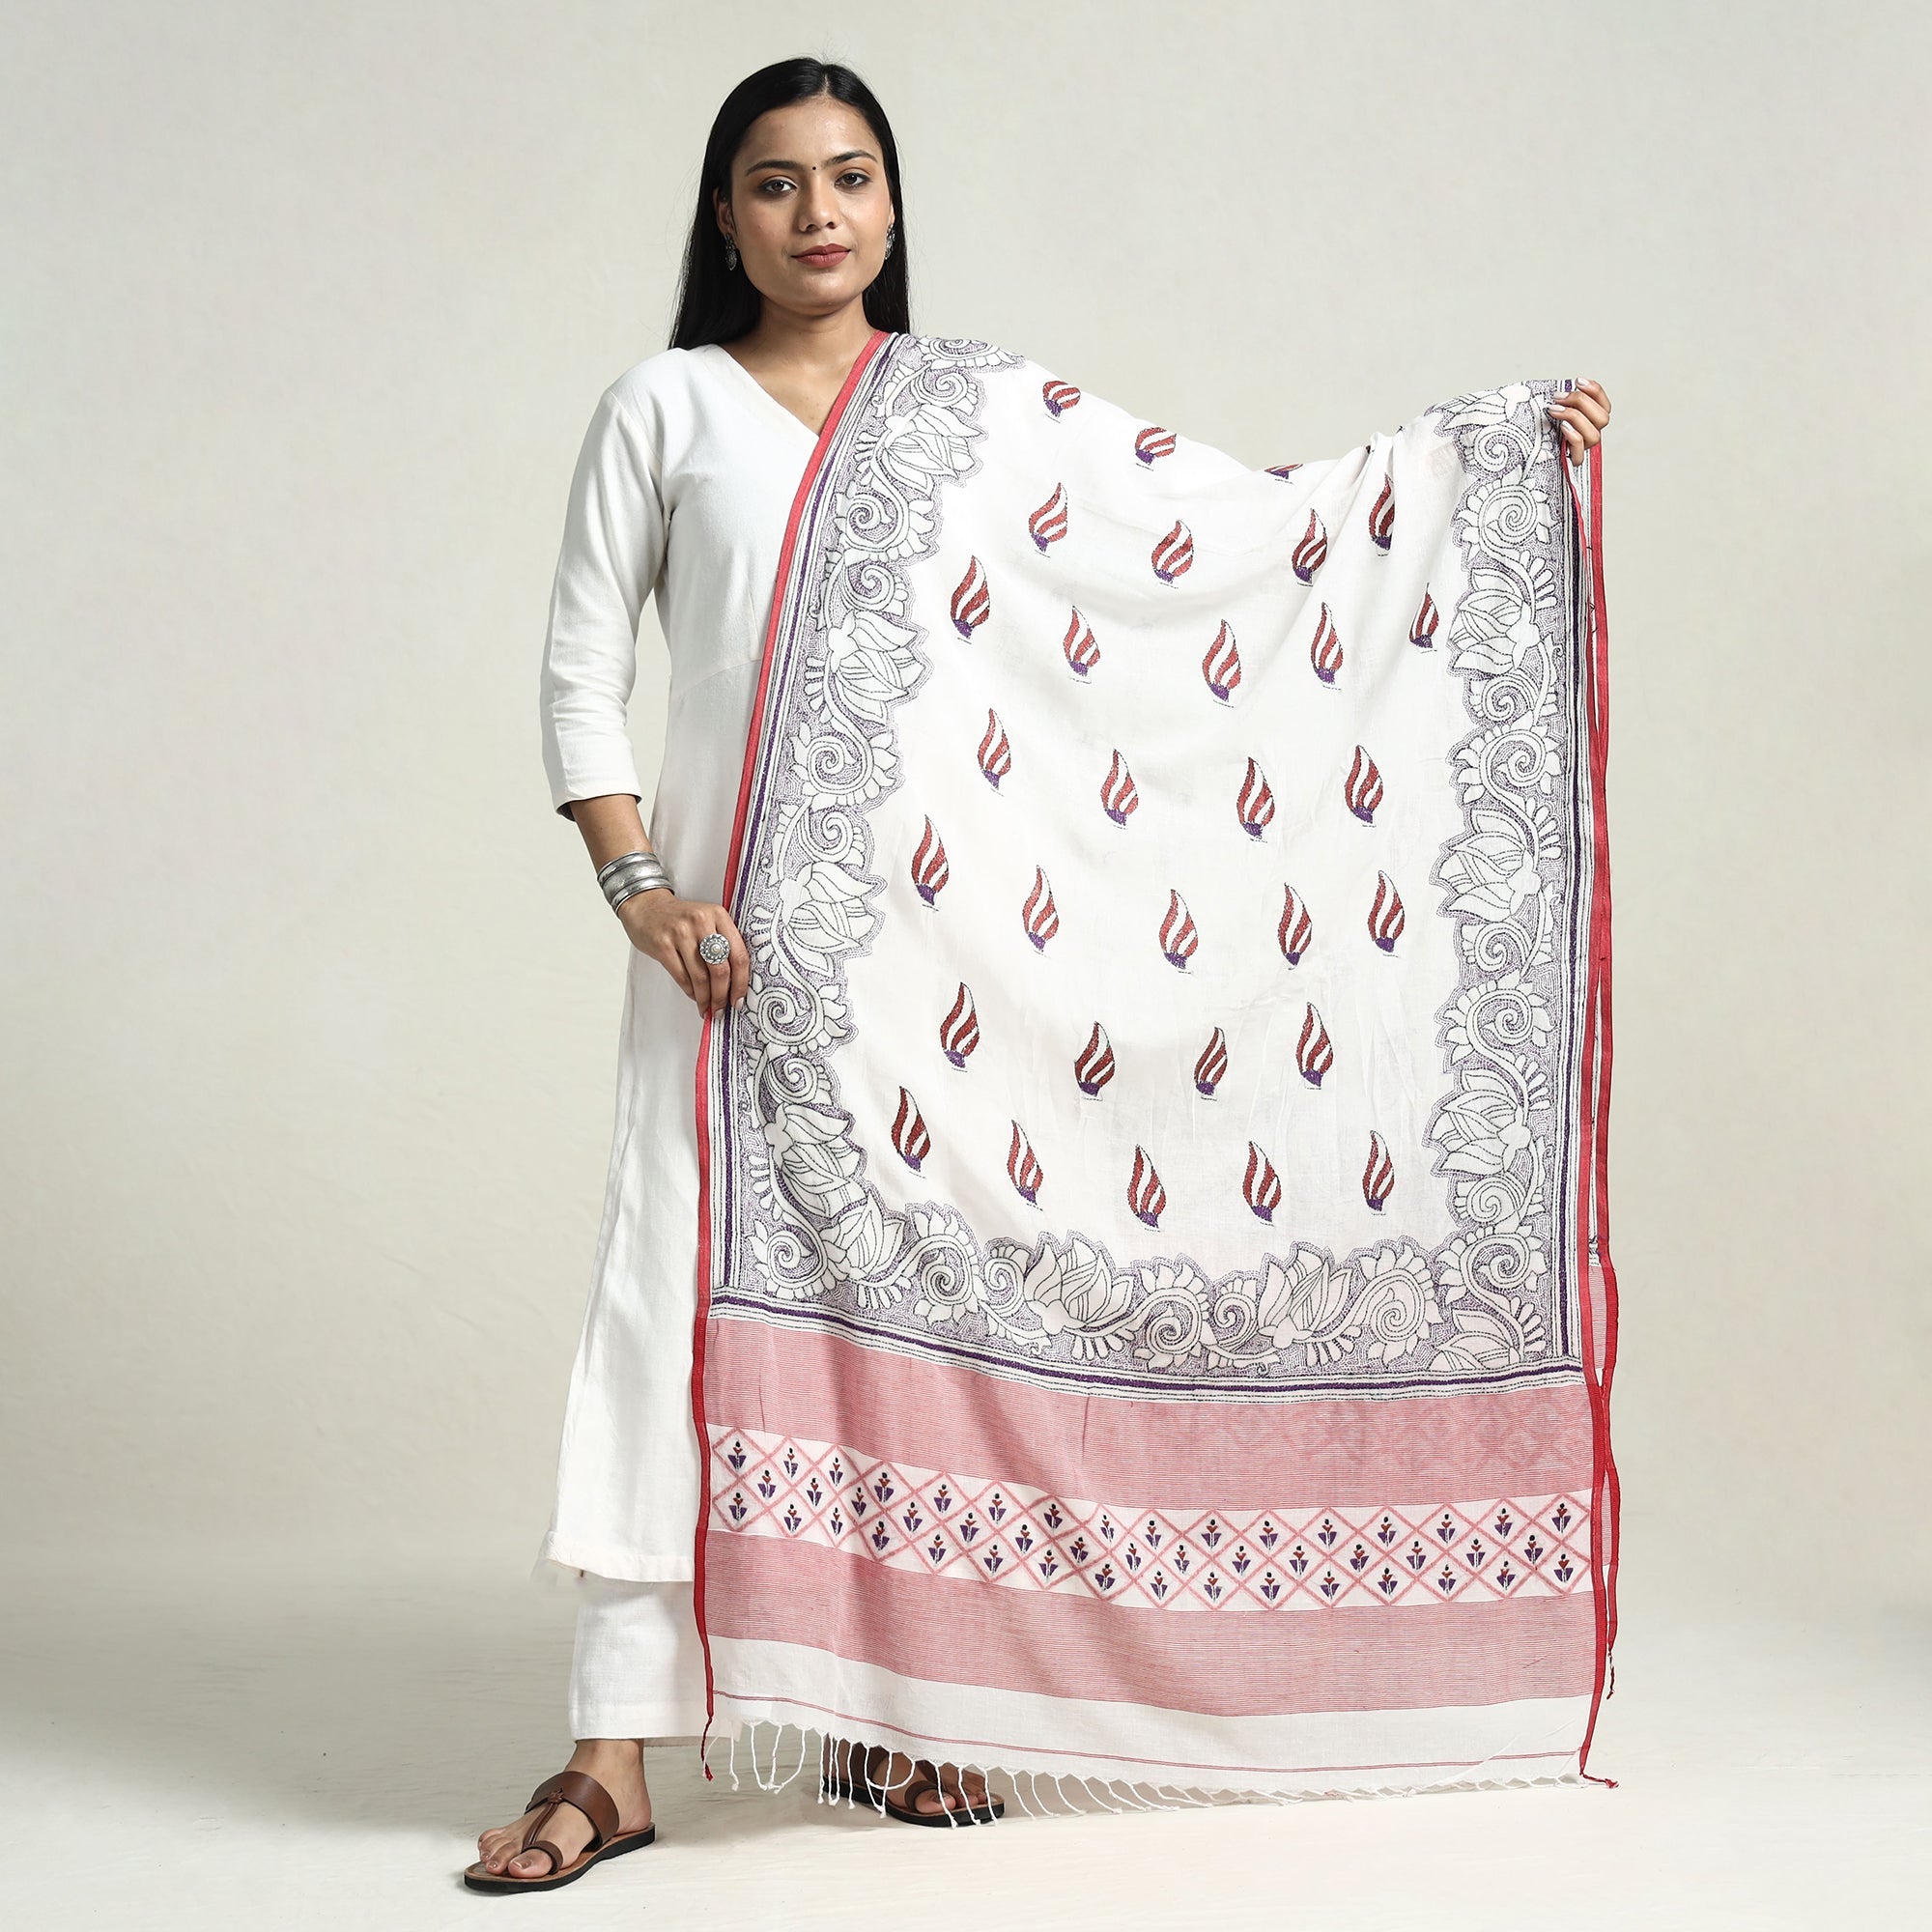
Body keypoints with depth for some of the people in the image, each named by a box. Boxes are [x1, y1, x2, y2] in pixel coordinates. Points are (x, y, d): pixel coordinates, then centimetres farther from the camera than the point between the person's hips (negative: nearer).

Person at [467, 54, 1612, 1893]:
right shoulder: (667, 406, 6)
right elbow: (582, 673, 5)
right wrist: (639, 889, -9)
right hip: (735, 926, -2)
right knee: (685, 1281, -8)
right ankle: (614, 1751, -3)